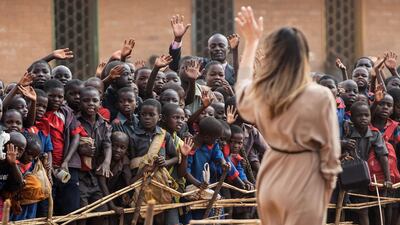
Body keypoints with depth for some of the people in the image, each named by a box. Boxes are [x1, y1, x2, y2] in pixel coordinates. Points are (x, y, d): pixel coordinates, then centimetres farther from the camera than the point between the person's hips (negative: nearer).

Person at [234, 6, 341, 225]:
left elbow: (242, 84, 26)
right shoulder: (320, 97, -16)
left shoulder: (259, 93, -1)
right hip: (303, 184, -5)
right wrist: (327, 189, 6)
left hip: (270, 182, 6)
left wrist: (252, 41, 34)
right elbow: (330, 150, -8)